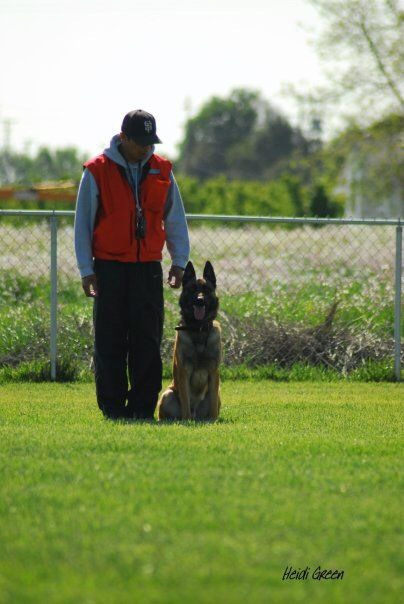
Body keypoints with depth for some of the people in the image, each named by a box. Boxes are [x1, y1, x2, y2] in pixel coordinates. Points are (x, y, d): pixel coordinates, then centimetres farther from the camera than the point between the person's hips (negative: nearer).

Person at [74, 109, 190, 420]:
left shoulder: (162, 170, 8)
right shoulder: (98, 171, -1)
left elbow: (176, 218, 15)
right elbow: (83, 222, 2)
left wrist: (179, 261, 9)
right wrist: (86, 269, -2)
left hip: (148, 267, 2)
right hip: (110, 267, -2)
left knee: (148, 340, -1)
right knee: (110, 341, 0)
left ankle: (143, 406, 4)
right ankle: (113, 405, 6)